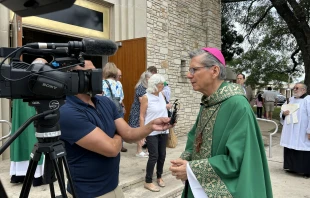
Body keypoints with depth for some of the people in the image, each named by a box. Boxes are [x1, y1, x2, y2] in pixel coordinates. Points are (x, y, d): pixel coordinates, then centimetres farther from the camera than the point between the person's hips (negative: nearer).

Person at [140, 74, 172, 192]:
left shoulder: (161, 95, 5)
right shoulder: (146, 97, -11)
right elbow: (142, 116, -9)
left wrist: (168, 107, 4)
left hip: (163, 130, 6)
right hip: (151, 132, -6)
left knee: (162, 155, 11)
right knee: (153, 156, -3)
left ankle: (159, 177, 30)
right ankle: (148, 182, 11)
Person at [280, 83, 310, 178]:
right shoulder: (290, 100, 13)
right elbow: (282, 112, 20)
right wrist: (283, 113, -5)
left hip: (302, 133, -6)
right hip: (290, 132, 7)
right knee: (290, 149, 11)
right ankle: (292, 167, 24)